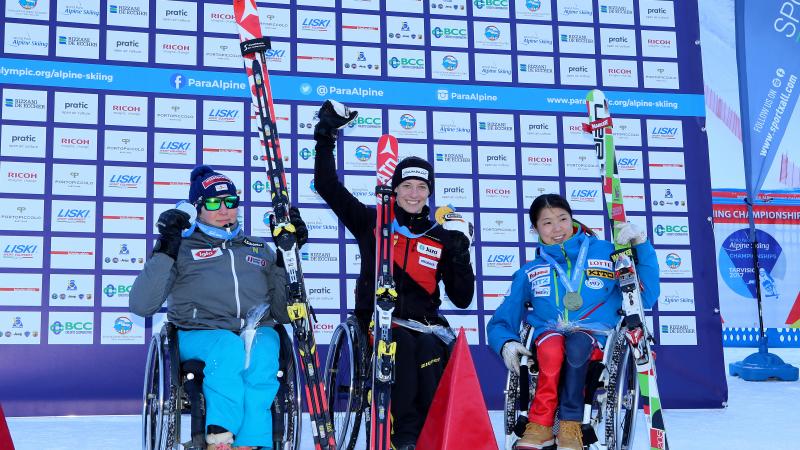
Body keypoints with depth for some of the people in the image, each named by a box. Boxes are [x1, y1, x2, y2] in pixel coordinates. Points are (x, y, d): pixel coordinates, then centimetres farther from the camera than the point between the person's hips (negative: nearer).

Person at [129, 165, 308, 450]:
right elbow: (141, 306, 0)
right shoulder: (183, 248, 14)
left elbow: (284, 314, 18)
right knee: (230, 347, -38)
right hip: (199, 335, -2)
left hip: (258, 332, 2)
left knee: (262, 350, -35)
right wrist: (165, 250, -6)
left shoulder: (259, 250, 25)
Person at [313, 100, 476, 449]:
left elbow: (462, 299, 6)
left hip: (422, 320, 2)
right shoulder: (372, 223, 8)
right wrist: (326, 137, -2)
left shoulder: (441, 238, 10)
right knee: (401, 341, -33)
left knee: (430, 347, -30)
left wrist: (460, 254, -7)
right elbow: (327, 185, 5)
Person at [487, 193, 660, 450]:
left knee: (577, 343, -37)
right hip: (548, 334, 1)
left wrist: (641, 246, -4)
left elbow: (647, 296, 5)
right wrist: (506, 343, -10)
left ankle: (570, 424, -30)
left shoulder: (607, 254, 11)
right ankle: (541, 423, -30)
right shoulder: (529, 273, 17)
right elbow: (502, 321, 14)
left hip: (596, 337, -1)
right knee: (552, 346, -35)